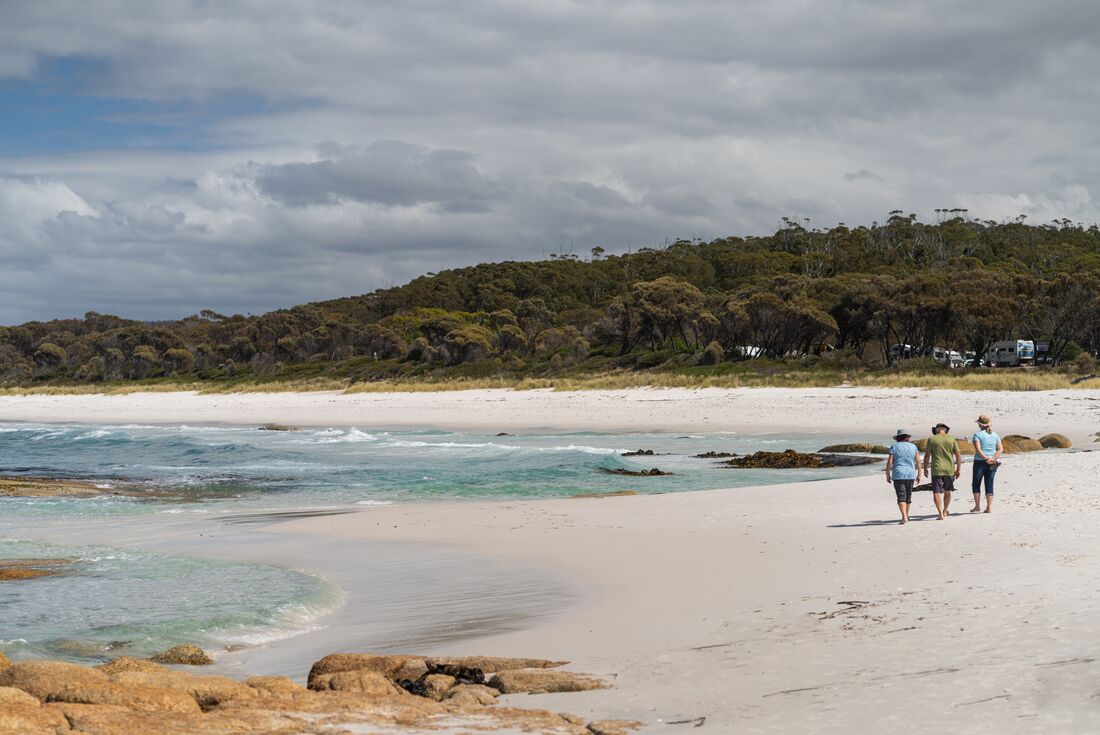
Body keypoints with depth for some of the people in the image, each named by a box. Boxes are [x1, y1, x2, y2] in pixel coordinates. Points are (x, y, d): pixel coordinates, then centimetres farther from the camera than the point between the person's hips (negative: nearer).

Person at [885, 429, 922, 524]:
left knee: (901, 497, -6)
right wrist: (919, 474, 11)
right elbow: (918, 461, 3)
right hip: (911, 474, 3)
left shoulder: (894, 447, -2)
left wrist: (888, 474, 2)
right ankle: (906, 515, 29)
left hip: (898, 475, -3)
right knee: (908, 495, 18)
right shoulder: (913, 447, 6)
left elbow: (889, 462, -6)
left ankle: (904, 517, -20)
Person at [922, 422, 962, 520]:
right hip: (949, 470, 3)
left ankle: (941, 513, -14)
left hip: (936, 470, -3)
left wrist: (925, 468, 7)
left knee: (937, 492, -2)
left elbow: (927, 455, -3)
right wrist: (958, 469, 11)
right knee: (947, 491, 19)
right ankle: (945, 511, 33)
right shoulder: (952, 439, 3)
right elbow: (958, 455, 3)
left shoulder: (931, 439, -2)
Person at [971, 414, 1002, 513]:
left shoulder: (978, 435, -6)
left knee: (976, 484, 8)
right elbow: (1001, 449, 0)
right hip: (992, 464, 4)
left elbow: (978, 449, -18)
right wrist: (993, 459, -10)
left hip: (980, 462, -4)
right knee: (989, 485, 7)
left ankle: (977, 506, 6)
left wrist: (986, 458, -19)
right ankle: (989, 507, 3)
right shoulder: (995, 435, 8)